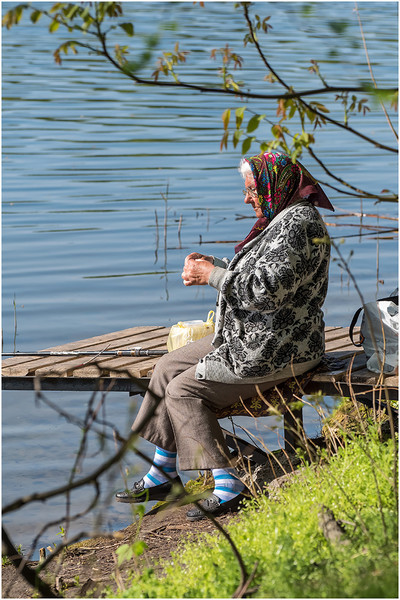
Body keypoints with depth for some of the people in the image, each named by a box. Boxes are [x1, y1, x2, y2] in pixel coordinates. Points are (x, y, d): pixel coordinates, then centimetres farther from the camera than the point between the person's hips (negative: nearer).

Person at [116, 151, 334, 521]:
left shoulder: (298, 223, -20)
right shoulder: (284, 220, 14)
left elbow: (267, 289, -28)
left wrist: (212, 276, -17)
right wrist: (213, 266, 6)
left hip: (275, 351, -11)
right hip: (252, 339, 11)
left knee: (183, 390, -12)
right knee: (168, 368, 11)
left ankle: (227, 486, -12)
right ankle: (162, 475, 17)